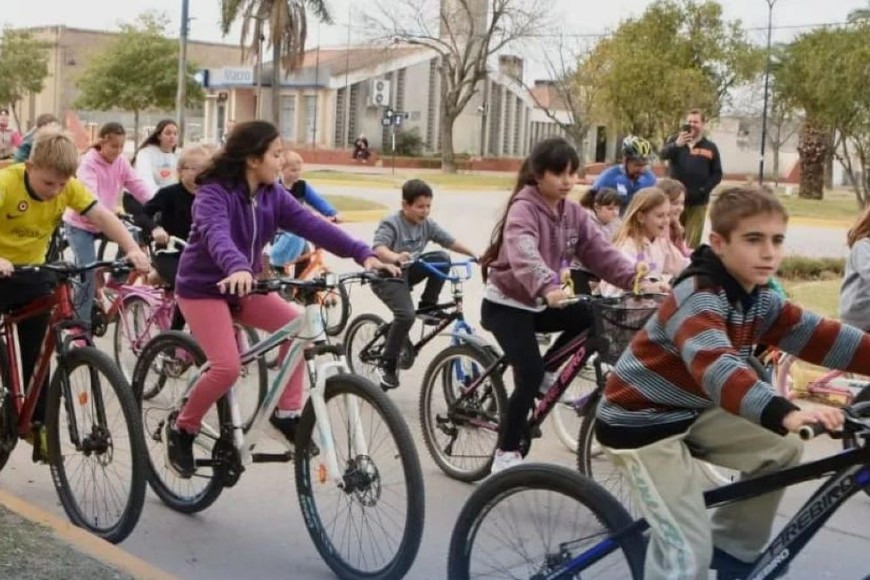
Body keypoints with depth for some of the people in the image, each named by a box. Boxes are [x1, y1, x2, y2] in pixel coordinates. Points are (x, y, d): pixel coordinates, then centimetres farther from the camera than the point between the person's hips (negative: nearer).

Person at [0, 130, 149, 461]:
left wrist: (132, 249, -37)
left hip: (33, 272, 4)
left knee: (37, 354, 4)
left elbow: (102, 216, -20)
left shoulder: (69, 187, -14)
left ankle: (38, 425, 12)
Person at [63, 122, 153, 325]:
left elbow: (138, 186, -12)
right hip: (80, 223, -6)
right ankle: (81, 323, -6)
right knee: (89, 271, -16)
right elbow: (90, 195, -36)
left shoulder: (121, 162, -3)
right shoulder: (89, 163, -20)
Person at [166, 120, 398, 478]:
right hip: (203, 288, -6)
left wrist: (363, 254, -27)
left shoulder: (273, 196, -3)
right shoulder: (214, 194, -22)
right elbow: (217, 236, -42)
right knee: (228, 367, -21)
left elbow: (312, 225, -14)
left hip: (244, 287, 7)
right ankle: (182, 428, 3)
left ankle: (287, 412, -3)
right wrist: (238, 268, -64)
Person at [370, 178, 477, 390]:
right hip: (386, 275, -6)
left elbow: (449, 241, 1)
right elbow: (378, 248, -37)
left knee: (442, 259, -16)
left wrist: (474, 254, -11)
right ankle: (387, 364, -12)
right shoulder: (391, 224, -21)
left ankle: (427, 305, 0)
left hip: (408, 271, 6)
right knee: (406, 315, -27)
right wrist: (395, 257, -57)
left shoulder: (427, 224, -2)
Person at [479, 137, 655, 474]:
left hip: (538, 304, 7)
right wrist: (548, 288, -58)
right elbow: (524, 255, -40)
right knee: (530, 375, -17)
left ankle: (547, 370, 9)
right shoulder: (523, 209, -20)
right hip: (506, 304, -7)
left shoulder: (573, 213, 2)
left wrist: (638, 280, -24)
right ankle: (506, 455, -3)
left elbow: (601, 253, -7)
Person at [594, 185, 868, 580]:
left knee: (781, 452, 5)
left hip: (689, 411, 9)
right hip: (640, 421, -9)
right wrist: (786, 414, -57)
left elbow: (818, 335, -4)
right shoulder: (698, 297, -27)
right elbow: (715, 367, -44)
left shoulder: (759, 300, 1)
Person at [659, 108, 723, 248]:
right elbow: (663, 155, -15)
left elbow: (717, 174, 6)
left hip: (698, 202, 0)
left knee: (692, 244, -2)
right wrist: (677, 144, -35)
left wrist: (704, 190, -9)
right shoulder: (674, 140, 5)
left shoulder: (710, 147, 6)